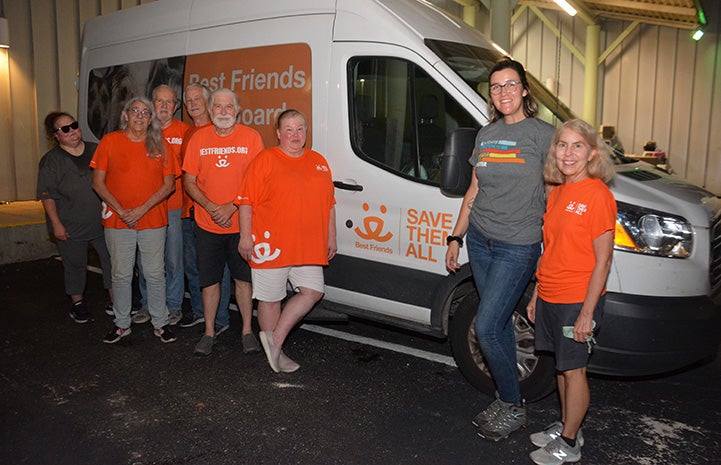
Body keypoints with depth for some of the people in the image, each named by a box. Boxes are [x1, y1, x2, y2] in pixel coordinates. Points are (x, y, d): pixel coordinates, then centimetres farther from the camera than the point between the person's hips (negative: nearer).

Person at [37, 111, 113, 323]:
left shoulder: (96, 150, 5)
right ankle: (77, 303, 28)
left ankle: (116, 302, 17)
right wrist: (56, 224, -12)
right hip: (70, 226, -3)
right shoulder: (51, 160, -5)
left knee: (112, 260, 5)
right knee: (75, 265, 9)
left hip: (102, 221, 3)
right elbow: (47, 195, -7)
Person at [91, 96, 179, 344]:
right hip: (117, 221, 0)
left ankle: (160, 323, 18)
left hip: (153, 220, 1)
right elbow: (98, 183, 0)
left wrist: (143, 209, -10)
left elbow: (169, 184, 0)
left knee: (155, 274, 5)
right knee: (121, 275, 7)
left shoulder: (159, 145, 4)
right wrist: (121, 211, -9)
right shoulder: (110, 141, 2)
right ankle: (122, 324, 22)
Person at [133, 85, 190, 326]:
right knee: (144, 260, 8)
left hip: (174, 206, -2)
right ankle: (147, 304, 23)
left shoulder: (184, 131, 1)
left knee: (173, 259, 3)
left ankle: (173, 305, 17)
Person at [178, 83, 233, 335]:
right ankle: (198, 310, 32)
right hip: (188, 211, 8)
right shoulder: (187, 134, 17)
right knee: (191, 264, 16)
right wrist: (187, 203, 16)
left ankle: (220, 319, 8)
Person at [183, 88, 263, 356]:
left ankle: (247, 331, 22)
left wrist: (232, 206, -14)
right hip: (207, 224, 2)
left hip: (241, 224, -1)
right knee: (209, 280, 9)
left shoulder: (251, 137, -1)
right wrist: (210, 207, -11)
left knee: (243, 278, 8)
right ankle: (209, 332, 23)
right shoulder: (199, 139, 4)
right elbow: (189, 182, 5)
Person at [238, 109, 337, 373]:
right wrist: (246, 236, -12)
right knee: (271, 299, 5)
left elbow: (329, 203, 16)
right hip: (271, 245, -5)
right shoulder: (266, 160, -3)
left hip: (308, 246, 5)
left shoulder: (318, 162, 12)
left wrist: (331, 238, 14)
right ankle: (275, 352, 23)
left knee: (313, 291, 2)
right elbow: (246, 201, -6)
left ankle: (275, 338, 14)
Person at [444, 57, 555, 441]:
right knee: (500, 323, 12)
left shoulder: (543, 135, -6)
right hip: (480, 240, 6)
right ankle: (508, 400, 26)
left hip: (518, 247, -6)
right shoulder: (486, 135, 12)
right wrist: (456, 237, 15)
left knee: (486, 327, -8)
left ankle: (512, 407, 12)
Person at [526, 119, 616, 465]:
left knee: (573, 369, 6)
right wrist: (536, 296, 16)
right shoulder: (556, 193, 8)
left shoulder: (598, 195, -15)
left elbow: (602, 262, -16)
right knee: (562, 365, 18)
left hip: (578, 301, -7)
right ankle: (566, 427, 35)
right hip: (550, 298, 7)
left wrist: (587, 313, -17)